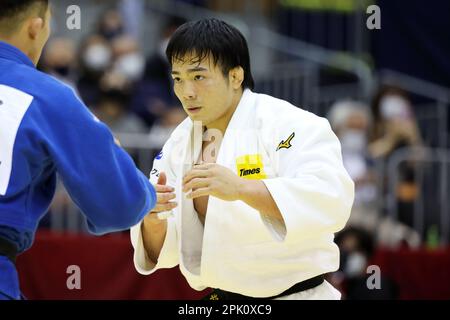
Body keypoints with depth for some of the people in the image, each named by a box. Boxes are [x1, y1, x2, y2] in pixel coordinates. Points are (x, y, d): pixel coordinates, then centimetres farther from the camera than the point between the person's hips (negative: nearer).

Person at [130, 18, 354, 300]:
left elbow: (331, 199, -30)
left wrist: (241, 188, -40)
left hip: (295, 294, -5)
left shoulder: (286, 125, -14)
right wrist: (153, 221, -20)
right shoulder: (179, 144, 4)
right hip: (223, 297, 5)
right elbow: (163, 249, 3)